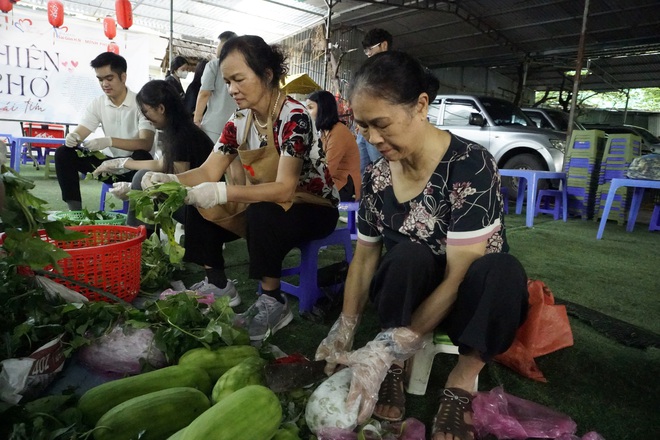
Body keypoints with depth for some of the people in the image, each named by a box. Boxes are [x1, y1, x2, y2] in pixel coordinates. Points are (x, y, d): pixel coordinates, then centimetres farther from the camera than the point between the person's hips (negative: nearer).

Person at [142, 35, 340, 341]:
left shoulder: (293, 117, -23)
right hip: (265, 206, 7)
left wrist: (222, 193, -43)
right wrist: (169, 180, -23)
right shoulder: (240, 121, -1)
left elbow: (284, 189, -33)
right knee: (201, 211, -8)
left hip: (313, 208, -7)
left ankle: (273, 303, -17)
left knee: (262, 216, -36)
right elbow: (208, 172, -4)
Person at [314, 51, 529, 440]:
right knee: (408, 255, -31)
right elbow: (365, 256, -1)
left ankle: (461, 383, -19)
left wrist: (383, 352, -32)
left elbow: (457, 277, -28)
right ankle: (396, 370, -16)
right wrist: (345, 329, -15)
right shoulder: (377, 176, -7)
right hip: (406, 295, 3)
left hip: (463, 298, -2)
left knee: (504, 269, -35)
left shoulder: (471, 166, -23)